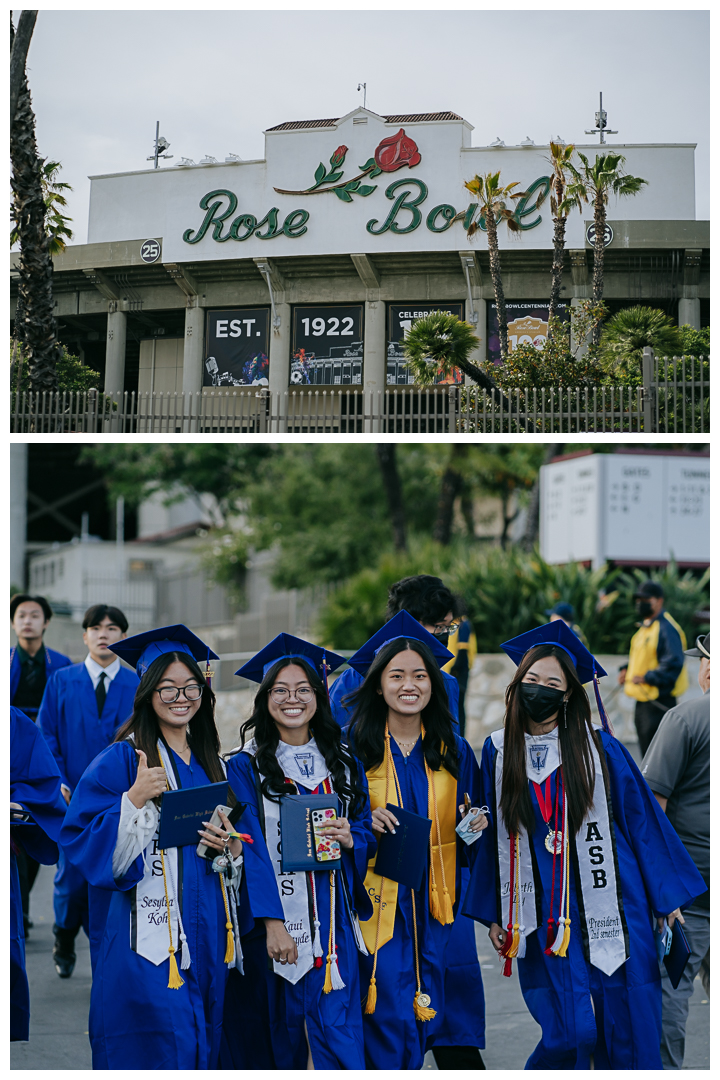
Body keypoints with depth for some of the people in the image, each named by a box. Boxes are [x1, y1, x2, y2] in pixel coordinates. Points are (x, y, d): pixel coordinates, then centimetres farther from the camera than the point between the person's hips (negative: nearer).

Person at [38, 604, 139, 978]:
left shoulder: (139, 688, 5)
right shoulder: (61, 682, 5)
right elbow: (45, 737, 3)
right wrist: (58, 783, -9)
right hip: (72, 800, 0)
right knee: (72, 878, 1)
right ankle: (64, 939, 33)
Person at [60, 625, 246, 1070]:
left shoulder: (211, 763, 14)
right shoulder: (122, 759, -5)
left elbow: (239, 841, 20)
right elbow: (80, 838, -12)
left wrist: (230, 847, -2)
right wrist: (135, 799, -24)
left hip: (208, 929, 6)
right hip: (150, 933, -6)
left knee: (202, 1049, 10)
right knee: (160, 1050, -8)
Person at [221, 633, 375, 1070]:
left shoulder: (342, 764, 10)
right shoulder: (246, 767, -2)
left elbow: (367, 833, 13)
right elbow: (251, 849, -8)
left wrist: (349, 838, -11)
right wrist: (271, 921, -17)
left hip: (331, 916, 3)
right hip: (274, 919, -2)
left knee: (340, 1037, -4)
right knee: (278, 1038, 5)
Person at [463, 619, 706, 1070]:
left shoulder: (601, 748, 1)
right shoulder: (498, 752, 6)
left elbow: (643, 819, 4)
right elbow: (491, 835, 11)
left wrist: (668, 897, 4)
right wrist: (492, 914, 9)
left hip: (609, 910, 0)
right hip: (541, 914, 0)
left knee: (624, 1035, 1)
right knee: (570, 1031, -10)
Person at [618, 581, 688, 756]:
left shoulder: (667, 628, -15)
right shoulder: (645, 627, 16)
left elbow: (673, 663, -22)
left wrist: (648, 677, -26)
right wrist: (627, 670, 10)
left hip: (659, 700, -10)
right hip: (643, 700, 10)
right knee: (645, 746, 16)